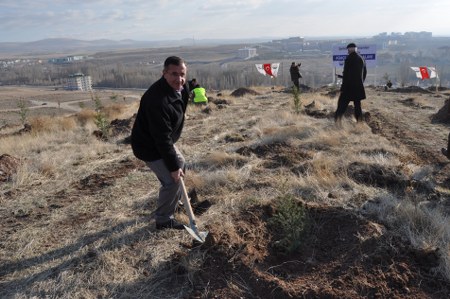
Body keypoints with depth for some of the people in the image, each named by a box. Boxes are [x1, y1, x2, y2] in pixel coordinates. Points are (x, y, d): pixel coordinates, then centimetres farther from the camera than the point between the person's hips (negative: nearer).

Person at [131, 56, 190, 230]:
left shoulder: (181, 88, -5)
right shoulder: (158, 100, -36)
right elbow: (162, 138, -32)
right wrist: (173, 166, -26)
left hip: (163, 141, 10)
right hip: (149, 146, -10)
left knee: (180, 163, 25)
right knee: (173, 180, -10)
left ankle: (173, 200, 48)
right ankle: (163, 220, 10)